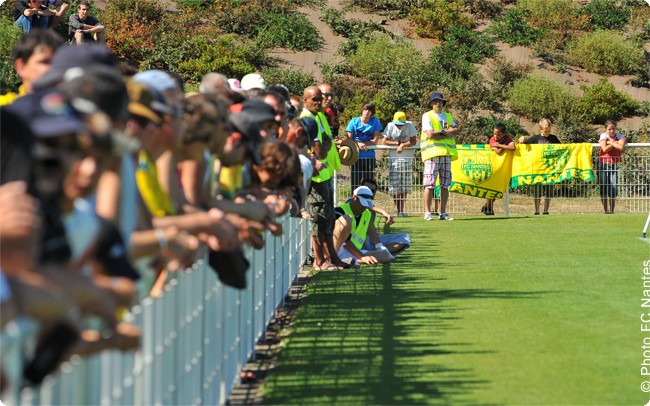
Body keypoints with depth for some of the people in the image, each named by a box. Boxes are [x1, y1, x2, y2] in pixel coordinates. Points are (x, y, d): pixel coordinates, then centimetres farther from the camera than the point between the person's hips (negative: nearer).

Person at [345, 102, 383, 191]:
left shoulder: (375, 122, 1)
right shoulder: (354, 121, 1)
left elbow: (375, 140, -3)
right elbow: (349, 139, -2)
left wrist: (362, 143, -14)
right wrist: (358, 144, -20)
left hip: (369, 157, 0)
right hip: (356, 157, 0)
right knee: (355, 183, 0)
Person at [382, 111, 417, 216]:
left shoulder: (410, 125, -2)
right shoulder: (390, 126, -2)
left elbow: (413, 141, -6)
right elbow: (384, 142, -4)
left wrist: (403, 145, -20)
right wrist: (399, 143, -10)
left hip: (407, 158, 0)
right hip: (393, 159, 0)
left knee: (404, 188, -1)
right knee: (394, 186, -5)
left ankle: (402, 210, 5)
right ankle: (398, 210, 2)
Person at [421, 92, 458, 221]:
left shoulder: (448, 116, 19)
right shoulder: (427, 116, 2)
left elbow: (456, 130, 5)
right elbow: (430, 134, -10)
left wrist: (441, 131, -7)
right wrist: (448, 134, -3)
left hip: (446, 153, 5)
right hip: (432, 152, -5)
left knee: (445, 185, 3)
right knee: (429, 185, -9)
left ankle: (443, 213, 6)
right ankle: (427, 212, -7)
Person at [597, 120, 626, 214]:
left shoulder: (620, 137, 0)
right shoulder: (603, 136, -1)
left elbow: (621, 147, -22)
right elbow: (605, 149, -17)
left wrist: (610, 142, -13)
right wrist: (615, 143, -10)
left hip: (614, 165, 0)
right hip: (603, 164, 0)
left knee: (613, 188, -7)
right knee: (603, 188, -3)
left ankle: (612, 211, 5)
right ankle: (606, 210, 9)